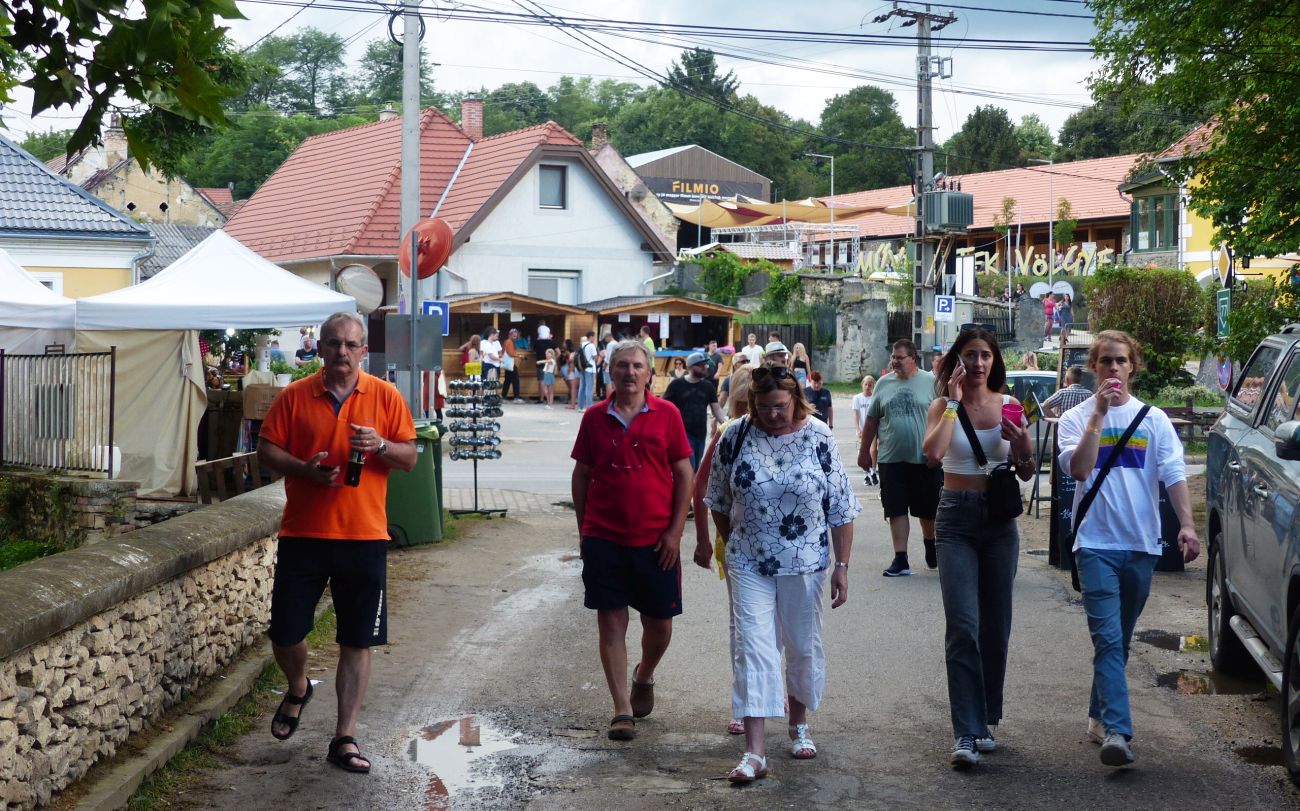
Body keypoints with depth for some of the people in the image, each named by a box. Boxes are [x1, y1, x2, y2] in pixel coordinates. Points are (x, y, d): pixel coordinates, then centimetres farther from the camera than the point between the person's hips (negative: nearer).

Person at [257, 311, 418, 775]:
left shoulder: (385, 396, 3)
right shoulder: (295, 396, 3)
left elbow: (409, 458, 4)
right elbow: (267, 450, 3)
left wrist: (380, 445, -16)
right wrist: (304, 469, -14)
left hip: (364, 537, 0)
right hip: (302, 533, 0)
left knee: (357, 642, 2)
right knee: (285, 634, 5)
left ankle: (345, 739, 12)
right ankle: (298, 690, 38)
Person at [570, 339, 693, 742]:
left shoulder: (666, 415, -1)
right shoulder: (594, 418, 3)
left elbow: (684, 474, 0)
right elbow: (581, 475, 9)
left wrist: (675, 530, -5)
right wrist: (583, 529, 6)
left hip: (655, 540, 0)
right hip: (604, 539, 1)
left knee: (659, 623, 8)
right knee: (611, 623, 0)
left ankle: (644, 678, 38)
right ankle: (623, 710, 7)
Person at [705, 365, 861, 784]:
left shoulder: (818, 437, -7)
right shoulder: (735, 437, -5)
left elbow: (841, 508, -3)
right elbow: (718, 501, 9)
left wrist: (842, 566, -5)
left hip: (804, 563, 0)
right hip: (749, 564, 0)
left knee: (803, 645, 12)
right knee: (752, 647, -6)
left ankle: (799, 725, 35)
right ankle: (755, 752, -8)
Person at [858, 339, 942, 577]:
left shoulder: (930, 382, -1)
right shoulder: (884, 384, 9)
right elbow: (871, 420, 14)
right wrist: (864, 452, 13)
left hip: (925, 460, -2)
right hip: (891, 459, 2)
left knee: (928, 510, 9)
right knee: (896, 510, 0)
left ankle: (930, 545, 35)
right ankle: (900, 560, 3)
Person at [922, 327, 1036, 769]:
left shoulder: (1008, 405, 6)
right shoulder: (943, 406, 0)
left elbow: (1026, 475, 8)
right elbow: (932, 451, -21)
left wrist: (1023, 445, -12)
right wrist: (954, 402, -14)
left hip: (999, 520, 3)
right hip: (956, 520, -3)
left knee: (996, 626, 10)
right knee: (962, 627, -12)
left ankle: (986, 720, 25)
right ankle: (965, 734, -12)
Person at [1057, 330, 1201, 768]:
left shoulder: (1153, 419, 9)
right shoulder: (1076, 418, 3)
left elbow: (1174, 474, 2)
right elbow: (1079, 469, -14)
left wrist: (1187, 524, -13)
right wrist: (1099, 413, -15)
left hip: (1141, 544, 3)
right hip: (1096, 543, -3)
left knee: (1120, 639, 14)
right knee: (1108, 638, -14)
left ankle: (1100, 714, 28)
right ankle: (1116, 731, -20)